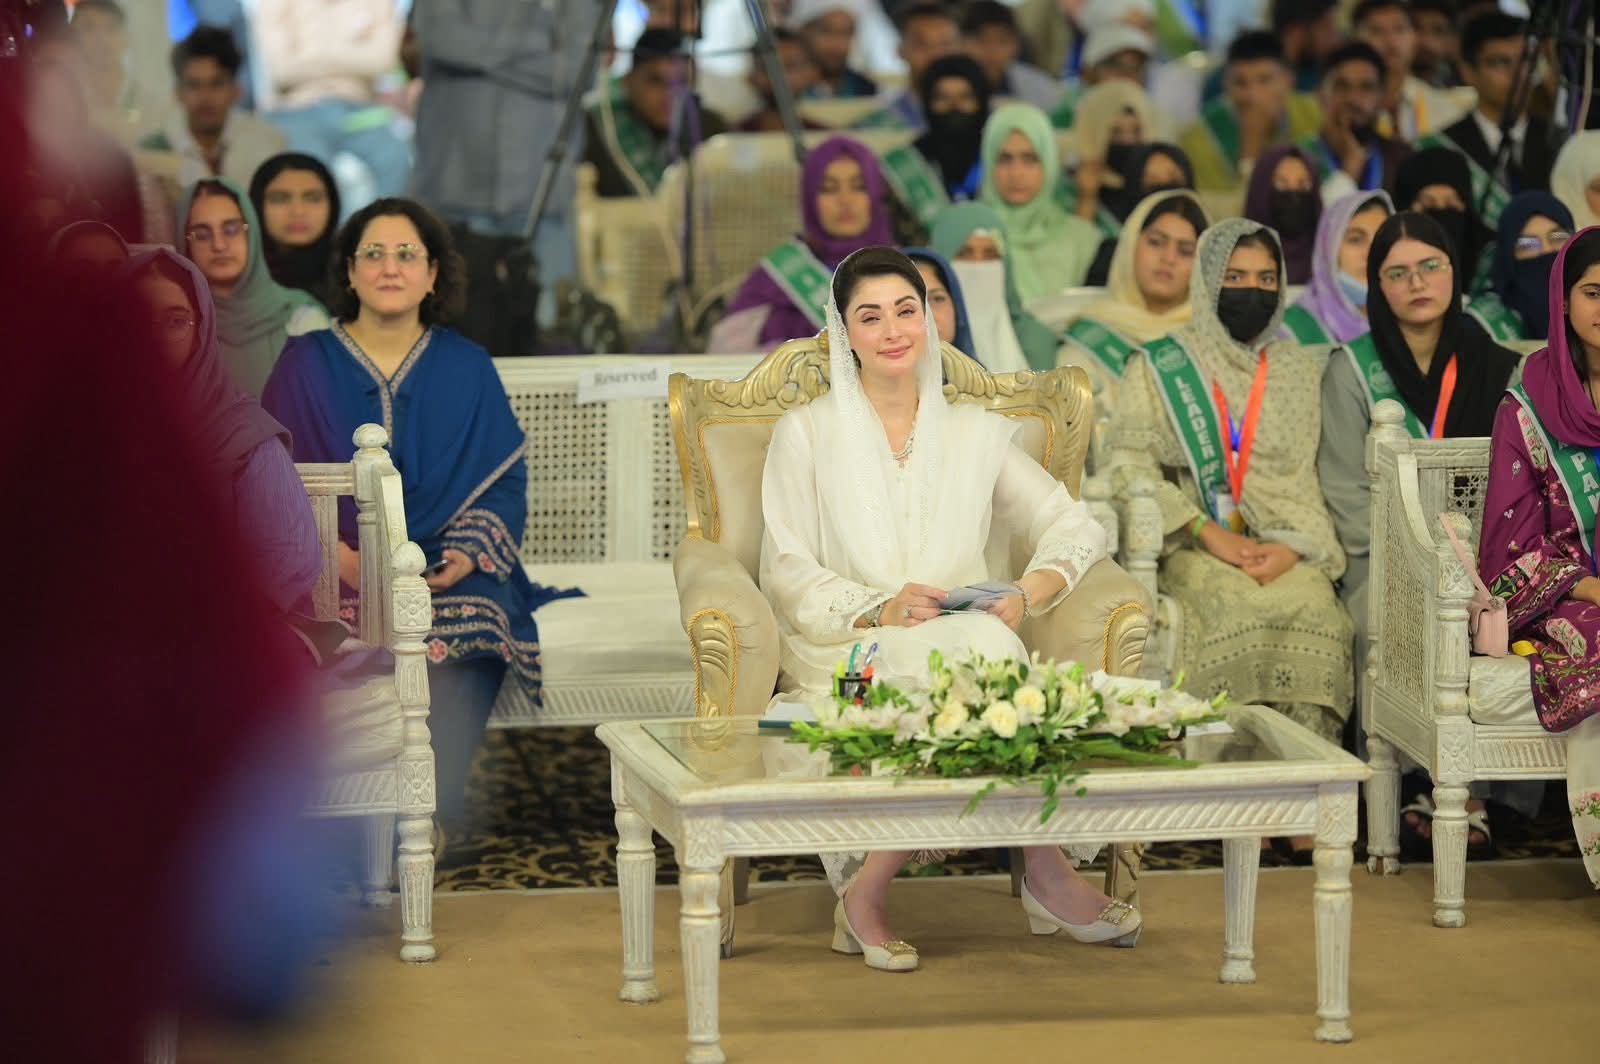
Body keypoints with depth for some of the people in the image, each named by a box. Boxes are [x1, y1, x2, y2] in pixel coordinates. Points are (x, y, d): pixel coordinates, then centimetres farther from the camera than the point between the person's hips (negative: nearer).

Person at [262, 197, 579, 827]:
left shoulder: (467, 369, 13)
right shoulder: (306, 365, 8)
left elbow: (505, 482, 8)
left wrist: (464, 556, -12)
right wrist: (344, 561, -16)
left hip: (448, 572, 1)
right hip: (335, 576, -1)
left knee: (474, 623, -32)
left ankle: (434, 815, -27)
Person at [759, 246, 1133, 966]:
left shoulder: (975, 433, 18)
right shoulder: (807, 433, 9)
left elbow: (1073, 525, 14)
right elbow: (787, 574, 0)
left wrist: (1028, 594, -8)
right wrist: (878, 610, -18)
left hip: (968, 640, 3)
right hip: (848, 648, -3)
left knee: (987, 643, -35)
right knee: (972, 660, -35)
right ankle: (1045, 873, -33)